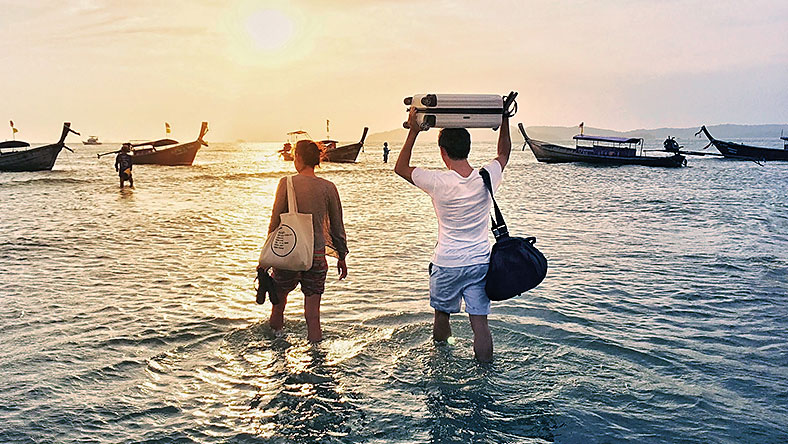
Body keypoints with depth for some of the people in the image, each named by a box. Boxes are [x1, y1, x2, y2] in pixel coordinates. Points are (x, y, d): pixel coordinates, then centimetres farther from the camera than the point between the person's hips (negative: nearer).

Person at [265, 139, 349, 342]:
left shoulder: (287, 183, -7)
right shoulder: (328, 188, -1)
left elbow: (276, 220, -5)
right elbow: (337, 226, 5)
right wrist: (341, 257, 15)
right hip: (317, 254, 1)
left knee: (279, 296, 22)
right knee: (313, 312, 5)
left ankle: (276, 331, 39)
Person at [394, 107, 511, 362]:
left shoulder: (438, 183, -17)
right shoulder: (487, 178, -7)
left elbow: (401, 168, 0)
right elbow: (504, 153, 16)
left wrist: (413, 132, -1)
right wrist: (505, 119, 22)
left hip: (446, 264, -2)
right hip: (480, 262, 2)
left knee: (442, 315, 20)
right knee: (480, 323, 3)